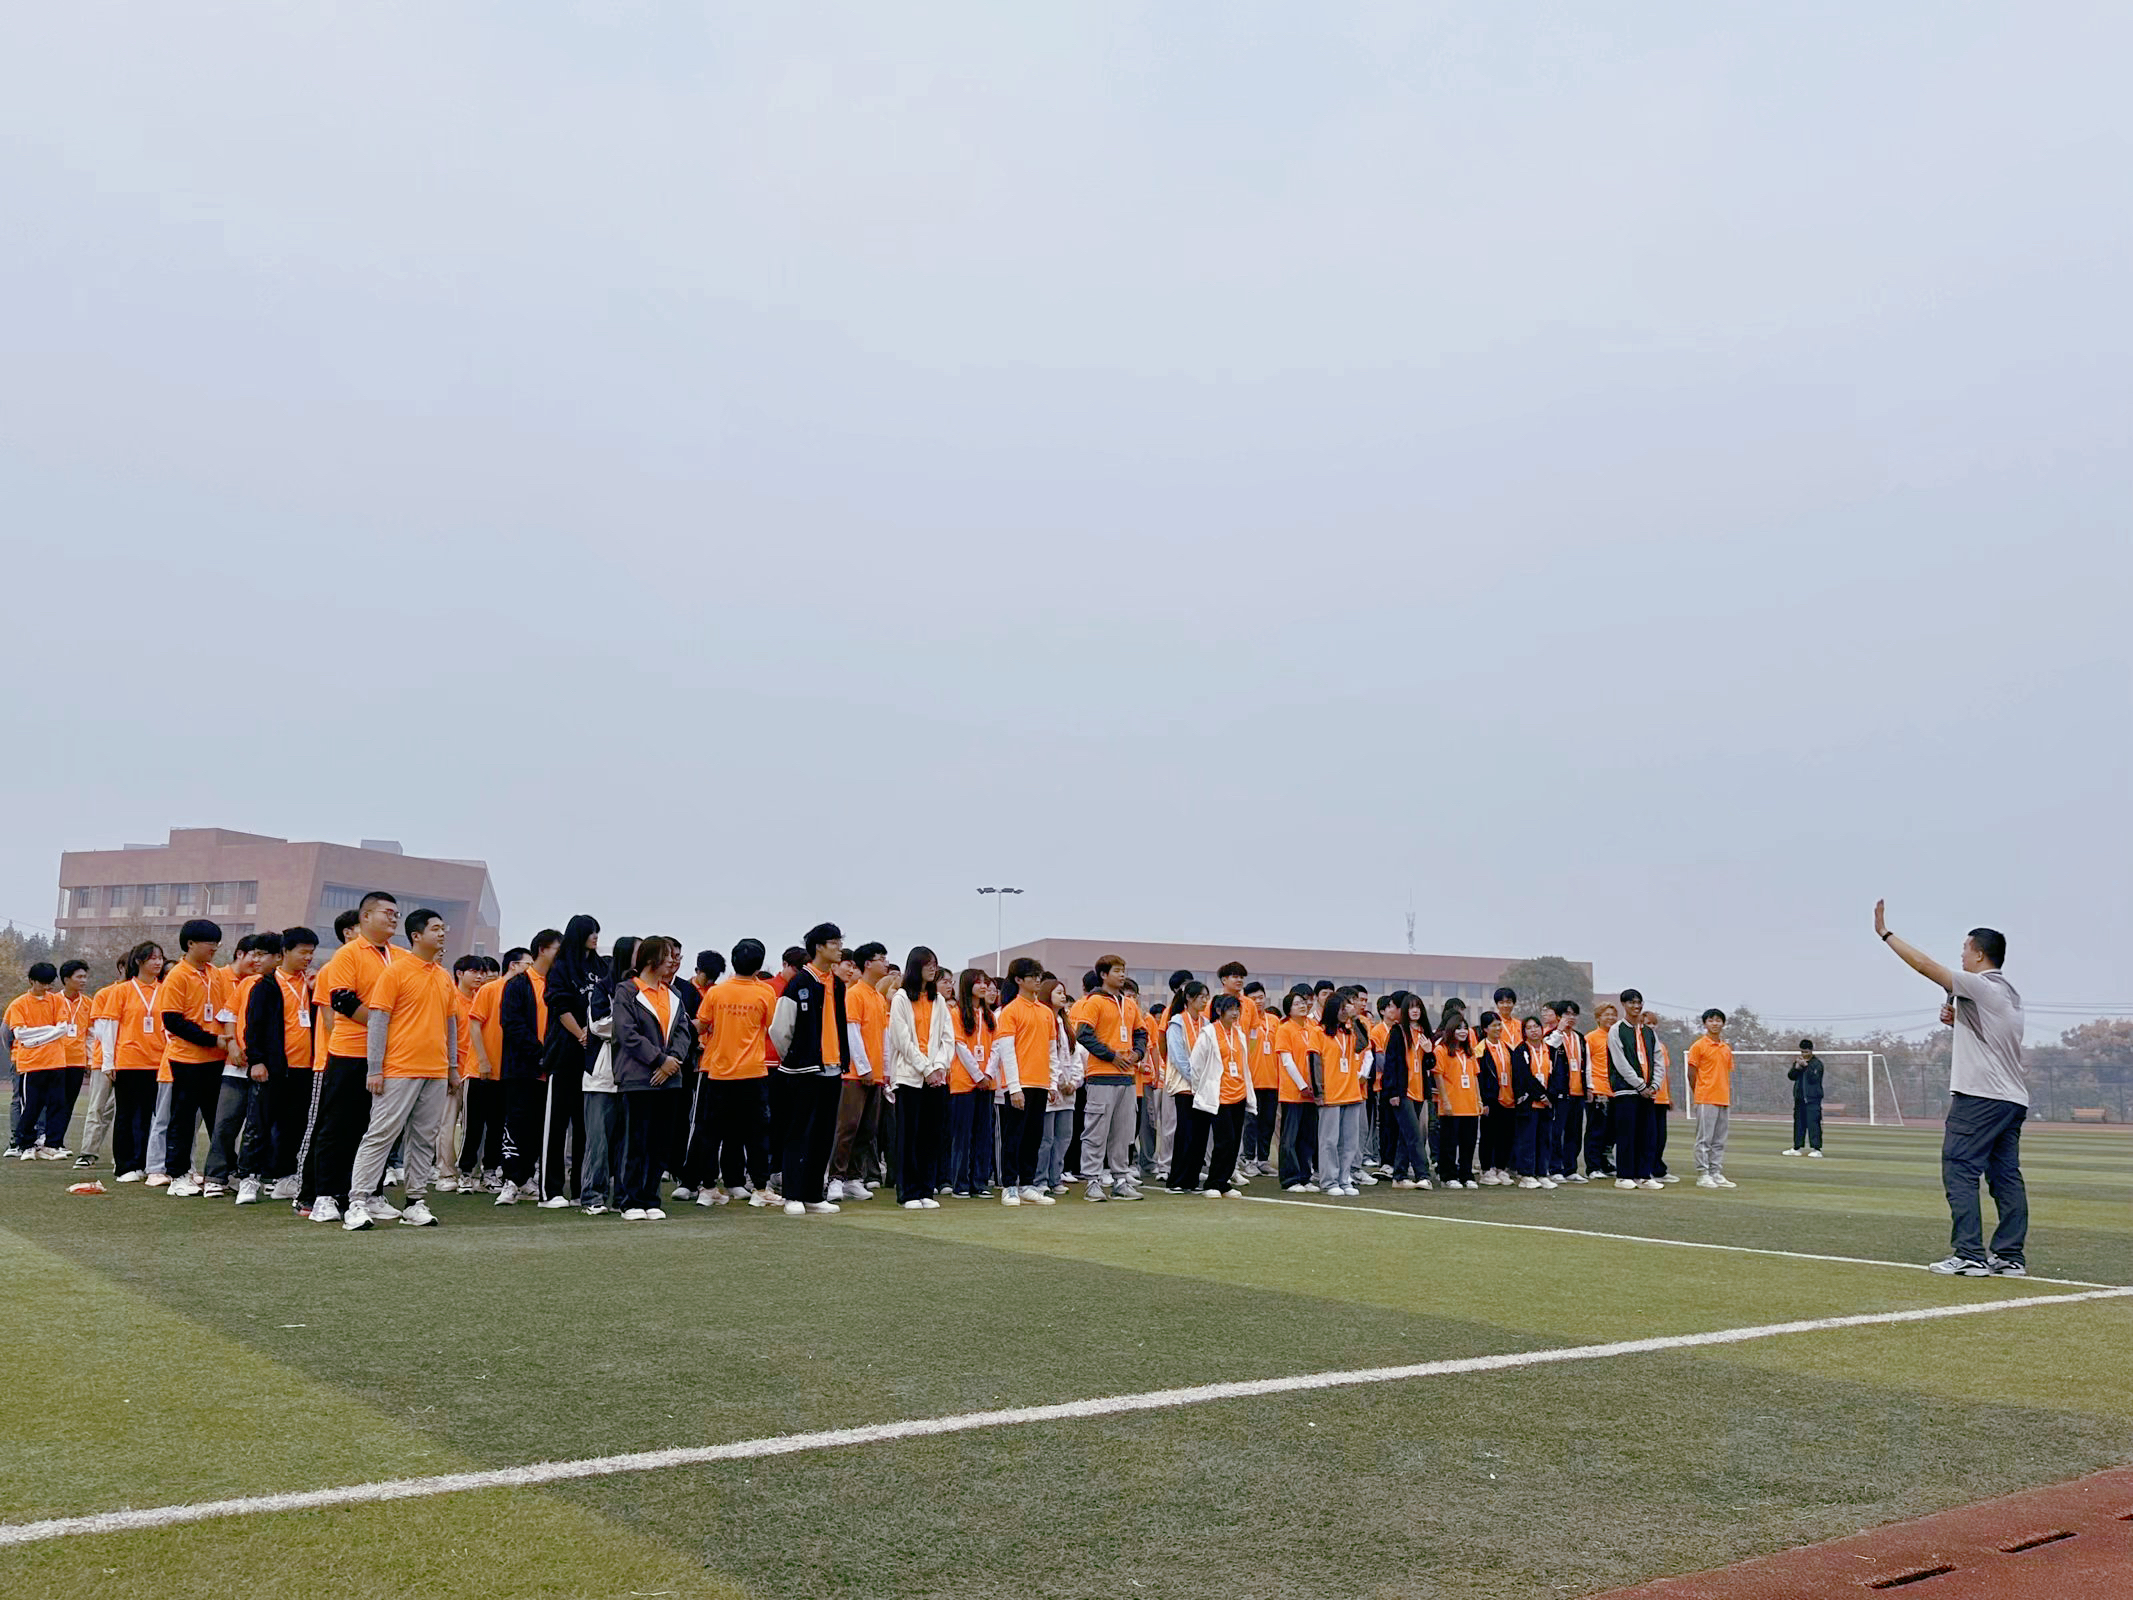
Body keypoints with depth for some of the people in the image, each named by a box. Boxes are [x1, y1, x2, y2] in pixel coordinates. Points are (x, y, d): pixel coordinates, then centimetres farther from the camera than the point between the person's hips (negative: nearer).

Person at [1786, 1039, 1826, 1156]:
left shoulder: (1817, 1063, -5)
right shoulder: (1798, 1061, 14)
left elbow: (1814, 1078, -17)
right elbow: (1791, 1076, 7)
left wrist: (1806, 1065, -20)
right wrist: (1796, 1067, -9)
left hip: (1813, 1099, -7)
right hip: (1799, 1098, 7)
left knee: (1813, 1123, -12)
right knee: (1798, 1123, 12)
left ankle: (1817, 1149, -12)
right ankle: (1796, 1148, 19)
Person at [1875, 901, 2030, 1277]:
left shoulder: (1978, 986, -9)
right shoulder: (2010, 994, 19)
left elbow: (1925, 965, -12)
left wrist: (1885, 933, -6)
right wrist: (1957, 1020, 13)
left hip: (1979, 1096, -9)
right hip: (2014, 1099, 9)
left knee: (1959, 1170, -8)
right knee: (2006, 1176, 8)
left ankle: (1969, 1256, -12)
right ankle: (2011, 1257, 8)